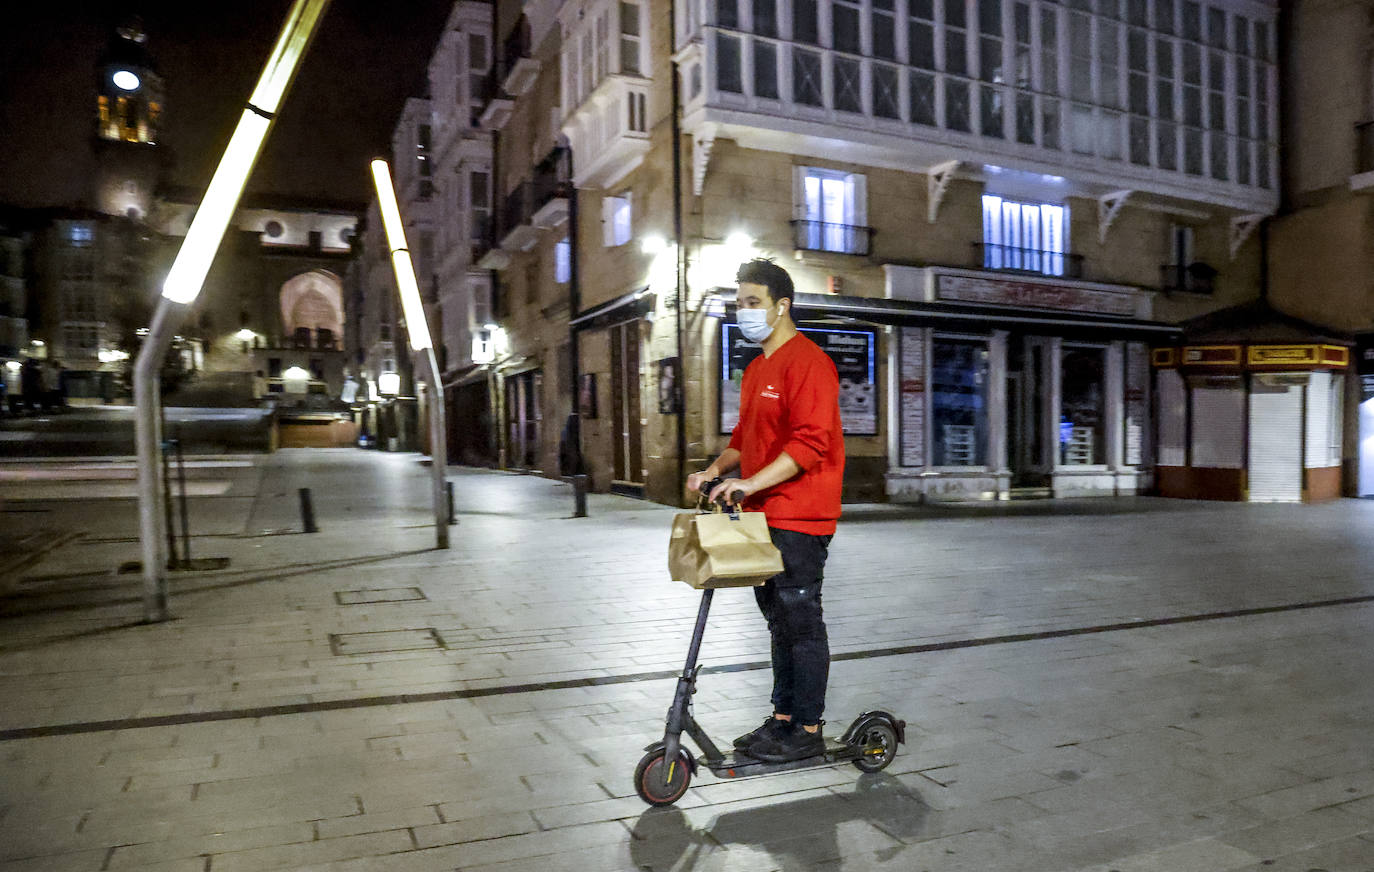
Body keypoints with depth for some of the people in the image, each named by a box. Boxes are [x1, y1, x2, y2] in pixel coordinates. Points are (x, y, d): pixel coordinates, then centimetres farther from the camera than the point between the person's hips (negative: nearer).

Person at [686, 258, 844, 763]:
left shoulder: (806, 361, -13)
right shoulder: (758, 368, 19)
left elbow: (811, 442, -22)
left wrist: (752, 482, -26)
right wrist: (716, 470, 10)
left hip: (798, 519, -10)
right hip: (764, 516, 10)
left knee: (800, 620, -1)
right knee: (778, 618, 16)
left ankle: (807, 731, 11)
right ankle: (783, 719, 28)